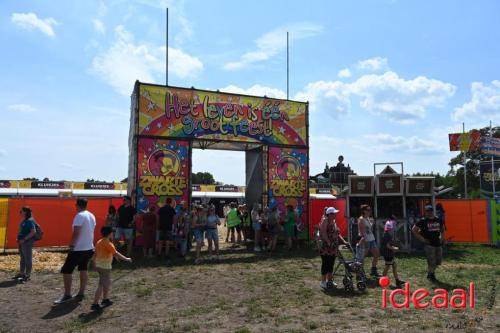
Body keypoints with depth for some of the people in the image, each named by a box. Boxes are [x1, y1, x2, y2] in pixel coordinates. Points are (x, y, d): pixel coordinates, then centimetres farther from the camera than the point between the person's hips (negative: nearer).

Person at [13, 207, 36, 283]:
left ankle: (27, 275, 5)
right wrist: (18, 238, 11)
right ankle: (21, 273, 30)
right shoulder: (23, 220, 12)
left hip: (27, 242, -10)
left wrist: (24, 239, -21)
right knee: (22, 258, 18)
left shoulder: (29, 221, -16)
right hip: (22, 242, 10)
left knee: (28, 258, -2)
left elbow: (33, 232, -23)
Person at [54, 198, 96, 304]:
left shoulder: (80, 216, -16)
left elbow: (76, 233, -21)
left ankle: (67, 295, 3)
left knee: (66, 270, 0)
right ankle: (81, 294, 19)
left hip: (78, 249, -9)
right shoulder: (92, 216, 10)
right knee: (83, 270, 15)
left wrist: (71, 245, -17)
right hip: (89, 248, 9)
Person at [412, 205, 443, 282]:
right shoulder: (423, 221, -9)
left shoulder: (438, 220, 7)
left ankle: (431, 272, 36)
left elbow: (441, 228, 27)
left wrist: (440, 236, 12)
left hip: (438, 244, 6)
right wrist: (421, 239, -9)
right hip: (429, 244, -5)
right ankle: (431, 275, 21)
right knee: (432, 262, -2)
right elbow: (413, 230, -7)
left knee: (438, 262, 13)